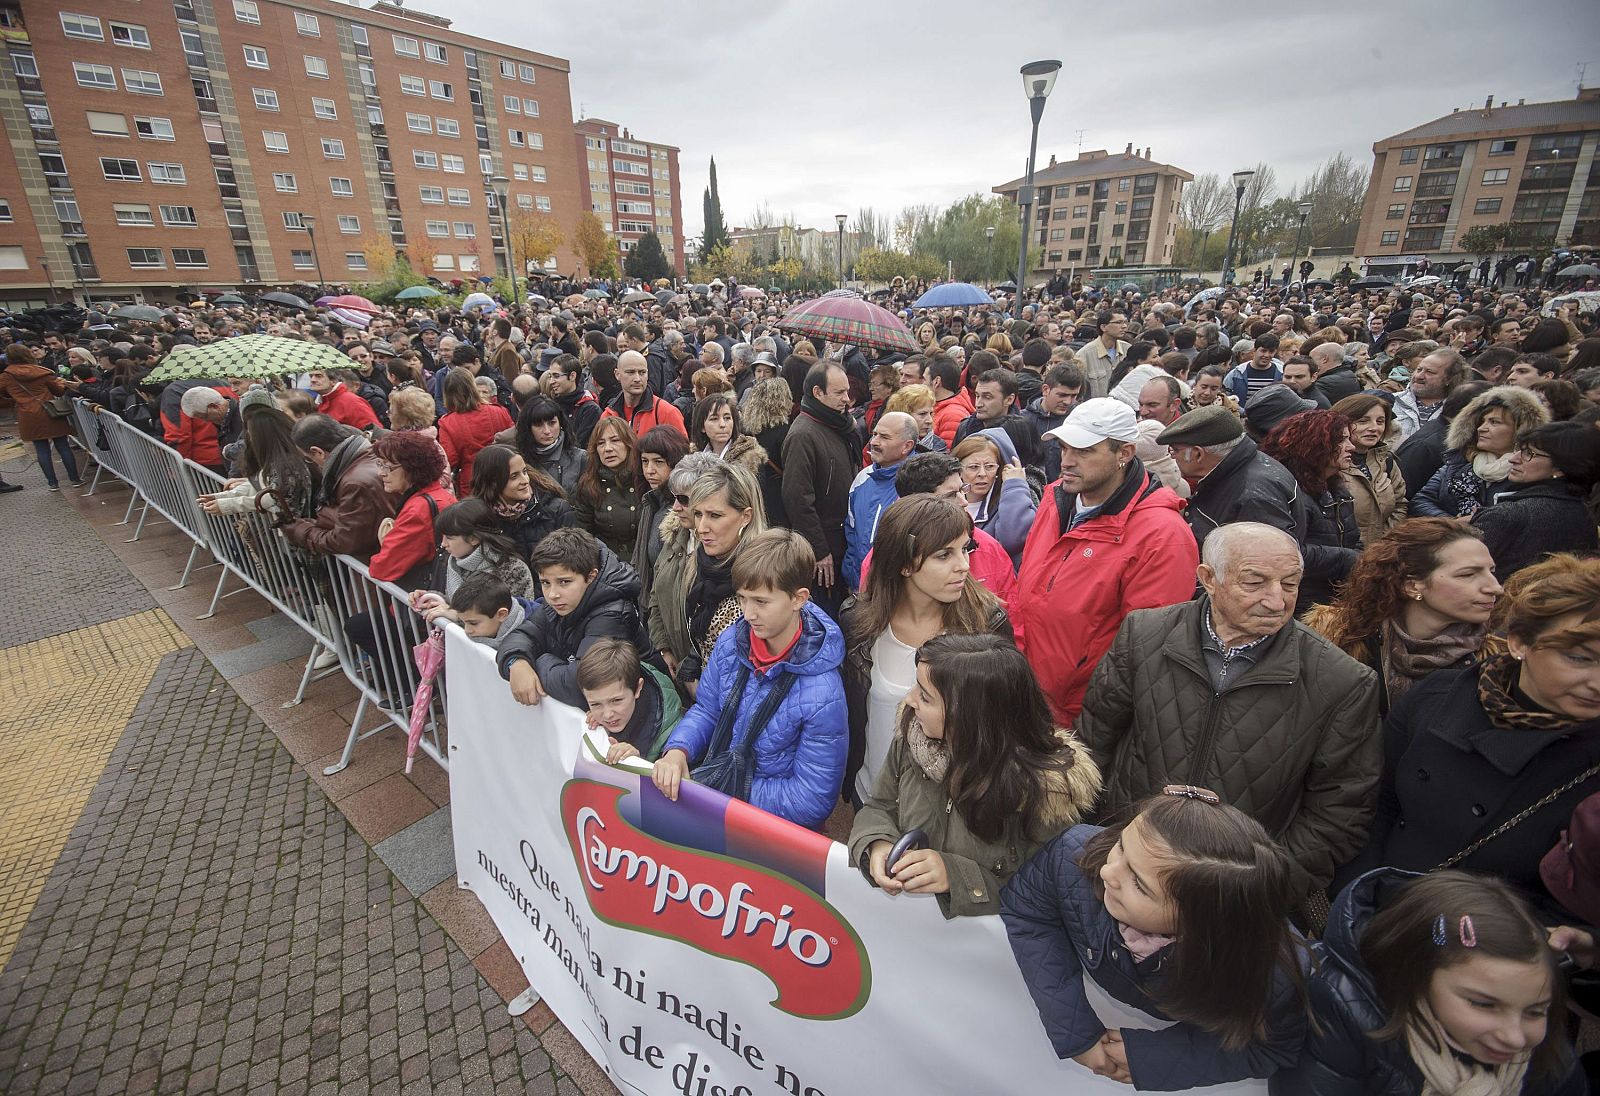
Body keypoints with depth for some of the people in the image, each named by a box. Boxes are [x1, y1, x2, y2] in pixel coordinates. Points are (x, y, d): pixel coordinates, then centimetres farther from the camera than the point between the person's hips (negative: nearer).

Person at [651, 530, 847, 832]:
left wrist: (726, 795, -19)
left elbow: (813, 799, -18)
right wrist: (677, 750, -13)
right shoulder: (730, 643, -7)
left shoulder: (821, 695, -25)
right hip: (713, 780, 5)